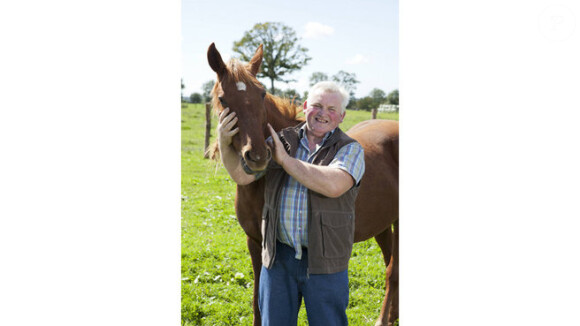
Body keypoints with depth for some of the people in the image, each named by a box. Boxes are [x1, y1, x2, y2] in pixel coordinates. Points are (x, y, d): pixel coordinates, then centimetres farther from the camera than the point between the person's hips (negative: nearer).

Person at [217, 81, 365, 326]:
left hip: (324, 262, -3)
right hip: (278, 258, 3)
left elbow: (334, 185, -26)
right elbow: (243, 175, -4)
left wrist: (285, 160, -19)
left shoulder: (350, 150, -6)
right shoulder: (281, 141, 4)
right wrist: (224, 143, -24)